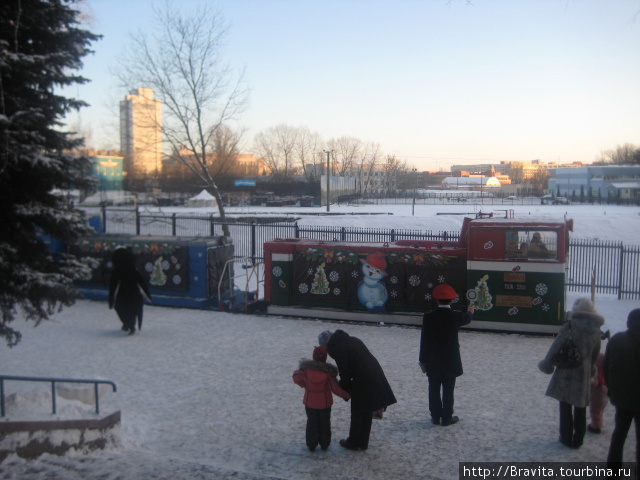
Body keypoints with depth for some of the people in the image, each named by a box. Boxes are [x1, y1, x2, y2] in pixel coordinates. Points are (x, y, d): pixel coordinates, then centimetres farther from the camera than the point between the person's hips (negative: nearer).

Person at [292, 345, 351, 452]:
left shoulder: (305, 369, -15)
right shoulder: (328, 372, -20)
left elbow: (297, 378, -4)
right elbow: (336, 388, -18)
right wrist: (347, 395, -6)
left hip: (310, 401, 1)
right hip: (324, 402, -1)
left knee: (311, 422, 15)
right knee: (324, 423, 16)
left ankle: (311, 445, 20)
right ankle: (324, 444, 25)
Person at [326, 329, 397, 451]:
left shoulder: (338, 350, -11)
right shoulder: (353, 340, 13)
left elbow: (345, 374, -10)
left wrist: (343, 387, 10)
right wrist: (345, 382, 17)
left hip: (362, 383, -8)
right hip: (376, 376, 8)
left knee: (357, 414, 12)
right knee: (367, 413, 19)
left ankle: (353, 443, 27)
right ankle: (363, 443, 31)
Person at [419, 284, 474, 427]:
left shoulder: (428, 317, -8)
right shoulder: (456, 316, -10)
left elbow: (424, 340, -5)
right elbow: (467, 319, 15)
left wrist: (423, 360, 4)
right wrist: (470, 312, 39)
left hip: (432, 361, 1)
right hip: (450, 361, -1)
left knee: (434, 390, 11)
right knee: (448, 390, 8)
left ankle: (436, 416, 19)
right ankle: (447, 417, 16)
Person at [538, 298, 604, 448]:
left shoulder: (571, 326, -14)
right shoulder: (596, 329, -1)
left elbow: (557, 345, -15)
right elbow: (595, 354, 8)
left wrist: (548, 362, -4)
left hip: (567, 371, -4)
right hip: (584, 373, 4)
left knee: (565, 406, 9)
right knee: (580, 408, 14)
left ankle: (566, 438, 15)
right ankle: (578, 440, 21)